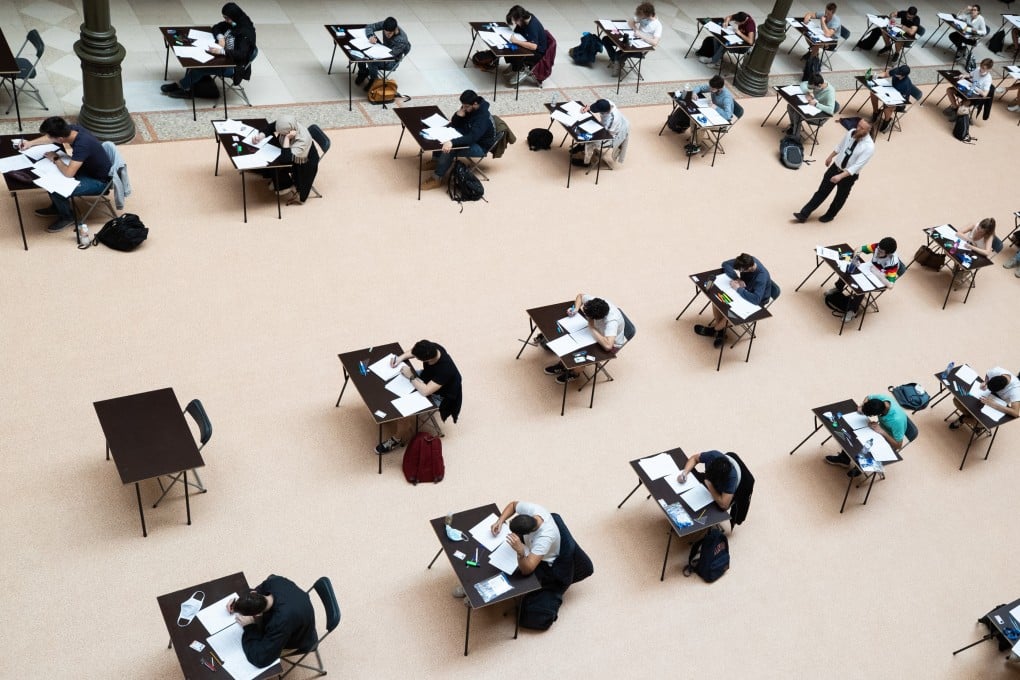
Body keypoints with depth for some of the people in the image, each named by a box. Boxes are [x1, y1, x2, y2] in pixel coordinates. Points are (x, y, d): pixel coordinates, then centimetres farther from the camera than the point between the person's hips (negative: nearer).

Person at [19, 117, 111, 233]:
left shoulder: (82, 145, -37)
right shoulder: (71, 129, -12)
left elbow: (68, 173, -38)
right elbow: (51, 138, 13)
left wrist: (55, 159, -20)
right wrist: (30, 143, 11)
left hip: (98, 181, -9)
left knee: (57, 189, -20)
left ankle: (68, 217, 8)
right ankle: (56, 207, 28)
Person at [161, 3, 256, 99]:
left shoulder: (246, 32, -23)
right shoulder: (230, 23, 2)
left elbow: (241, 54, -31)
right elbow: (216, 28, 19)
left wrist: (221, 51, -38)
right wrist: (220, 37, -4)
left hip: (233, 66, -9)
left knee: (201, 68, -21)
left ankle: (181, 86, 2)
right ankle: (186, 89, -5)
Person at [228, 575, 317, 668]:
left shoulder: (282, 620, -49)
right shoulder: (275, 582, -30)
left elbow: (261, 659, -42)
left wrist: (249, 627, -38)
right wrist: (238, 604, -15)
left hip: (300, 640, -5)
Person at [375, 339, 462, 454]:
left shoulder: (445, 369, -42)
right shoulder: (431, 348, -23)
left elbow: (425, 391, -42)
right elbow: (413, 351, 0)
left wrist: (411, 377, -31)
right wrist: (401, 358, -16)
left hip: (438, 397, -8)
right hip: (426, 378, 8)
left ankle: (397, 439, 6)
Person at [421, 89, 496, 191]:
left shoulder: (483, 116, -32)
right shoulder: (467, 108, -7)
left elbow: (472, 137, -44)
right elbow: (453, 125, 4)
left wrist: (452, 142, -55)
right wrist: (458, 115, -20)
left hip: (480, 146, -9)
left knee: (449, 149, -30)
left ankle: (437, 179, -20)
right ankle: (436, 160, 9)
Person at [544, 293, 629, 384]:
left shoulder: (612, 321, -43)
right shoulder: (594, 302, -25)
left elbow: (608, 346, -55)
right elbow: (580, 295, -2)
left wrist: (592, 328, -42)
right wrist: (576, 309, -21)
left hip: (612, 343, -7)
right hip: (597, 330, 7)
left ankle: (573, 373, 12)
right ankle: (563, 364, 17)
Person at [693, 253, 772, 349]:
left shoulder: (762, 276, -37)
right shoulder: (746, 261, -20)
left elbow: (756, 299, -46)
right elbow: (725, 264, -7)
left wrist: (738, 288, -36)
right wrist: (737, 278, -23)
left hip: (756, 303, -6)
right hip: (742, 291, 7)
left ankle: (712, 330, 6)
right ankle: (720, 330, 4)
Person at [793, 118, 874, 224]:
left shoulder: (869, 147, -28)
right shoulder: (851, 132, -12)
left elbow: (857, 166, -29)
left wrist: (840, 176, -35)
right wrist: (831, 157, 20)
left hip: (849, 175, -4)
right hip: (835, 166, 4)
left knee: (840, 197, 18)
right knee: (822, 191, 9)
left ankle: (829, 215, 43)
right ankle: (804, 214, 14)